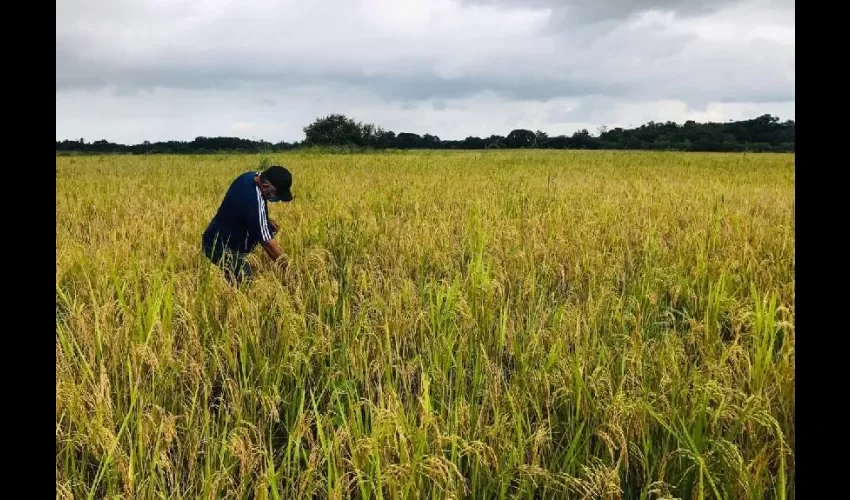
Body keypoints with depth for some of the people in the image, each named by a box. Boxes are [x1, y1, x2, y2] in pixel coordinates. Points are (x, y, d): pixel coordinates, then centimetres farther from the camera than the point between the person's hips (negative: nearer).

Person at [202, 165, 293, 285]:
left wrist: (267, 221, 2)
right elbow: (266, 240, -24)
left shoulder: (250, 176, -3)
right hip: (220, 247, -10)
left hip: (217, 237, 10)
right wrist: (286, 267, -17)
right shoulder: (254, 201, -29)